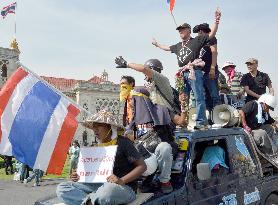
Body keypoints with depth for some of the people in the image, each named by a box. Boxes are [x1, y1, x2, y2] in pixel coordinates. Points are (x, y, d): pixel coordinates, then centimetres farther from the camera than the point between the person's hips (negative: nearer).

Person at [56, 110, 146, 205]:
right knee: (62, 188, -8)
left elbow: (142, 166, -8)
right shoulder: (98, 147, 15)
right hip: (100, 186, 7)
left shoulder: (122, 142, -4)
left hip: (124, 187, -6)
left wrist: (122, 181, -20)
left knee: (106, 190, -44)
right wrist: (79, 176, 1)